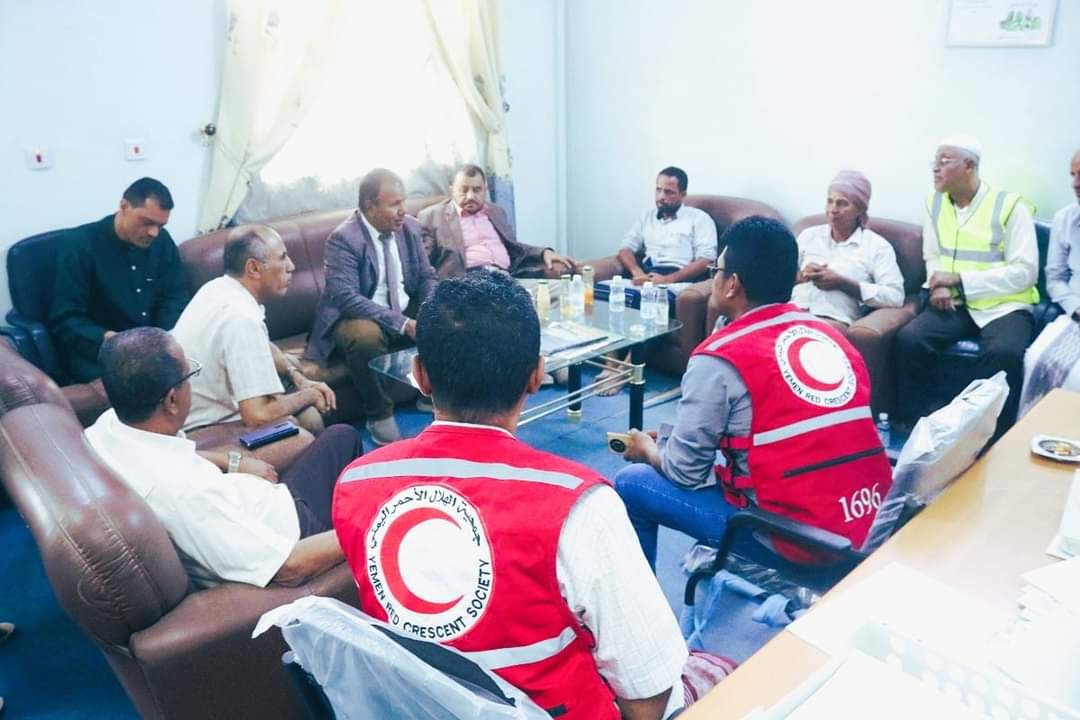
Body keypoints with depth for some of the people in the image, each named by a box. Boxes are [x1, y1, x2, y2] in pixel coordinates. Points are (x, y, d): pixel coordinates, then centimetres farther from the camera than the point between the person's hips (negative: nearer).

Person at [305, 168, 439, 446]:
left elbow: (427, 277, 6)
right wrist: (403, 324, -35)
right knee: (367, 335, -37)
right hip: (358, 318, -5)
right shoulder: (343, 239, -19)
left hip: (407, 312, 6)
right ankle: (379, 415, -14)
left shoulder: (410, 228, 0)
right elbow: (347, 298, -28)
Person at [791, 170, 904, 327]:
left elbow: (895, 297, -5)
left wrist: (842, 283, -10)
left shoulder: (877, 246, 7)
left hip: (834, 319, -3)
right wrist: (800, 275, -4)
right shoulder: (809, 235, 20)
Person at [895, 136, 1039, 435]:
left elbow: (1025, 272, -11)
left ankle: (990, 436, -15)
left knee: (1004, 353, -34)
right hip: (954, 303, 4)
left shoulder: (1009, 205, -6)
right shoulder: (934, 202, 10)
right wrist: (940, 285, -10)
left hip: (1003, 305, -4)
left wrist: (959, 279, -17)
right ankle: (914, 424, -11)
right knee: (909, 339, -25)